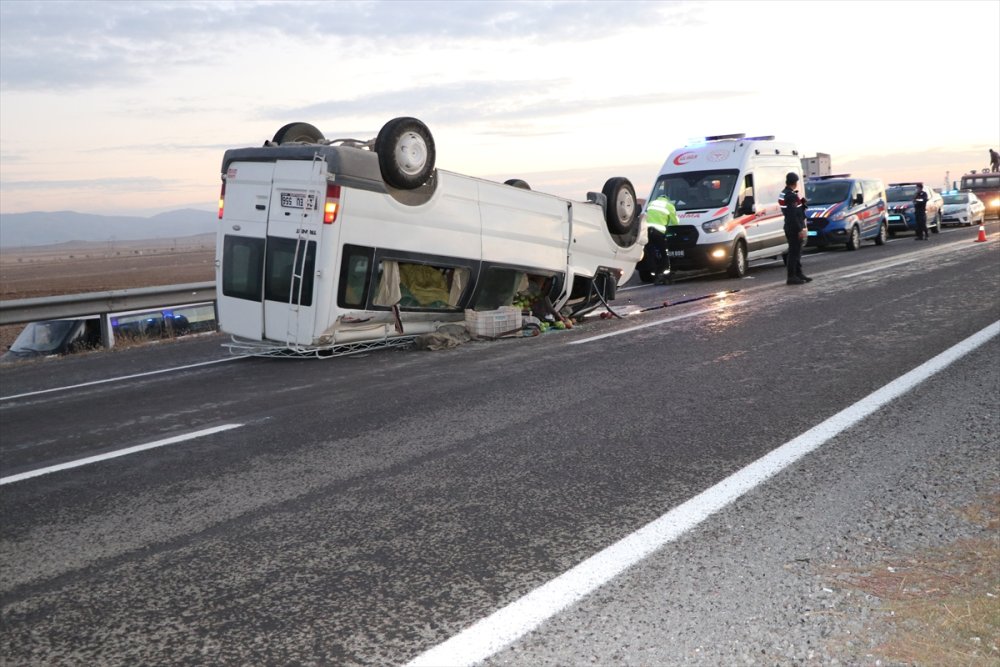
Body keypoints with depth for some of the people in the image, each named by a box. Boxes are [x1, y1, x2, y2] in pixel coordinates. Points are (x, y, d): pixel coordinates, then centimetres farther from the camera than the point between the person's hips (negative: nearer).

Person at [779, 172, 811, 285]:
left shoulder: (783, 194, 13)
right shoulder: (792, 196, -18)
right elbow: (793, 215, -23)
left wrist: (802, 204, 3)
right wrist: (800, 229, -21)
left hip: (790, 227, 10)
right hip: (794, 229, -10)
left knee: (796, 251, 16)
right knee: (794, 252, -6)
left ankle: (799, 274, 24)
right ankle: (792, 277, -3)